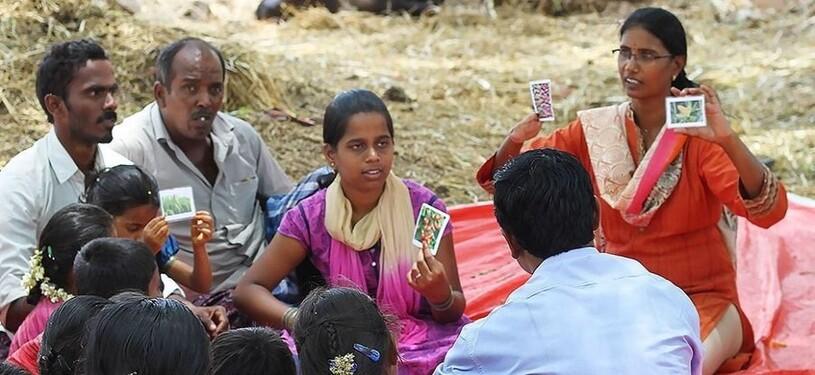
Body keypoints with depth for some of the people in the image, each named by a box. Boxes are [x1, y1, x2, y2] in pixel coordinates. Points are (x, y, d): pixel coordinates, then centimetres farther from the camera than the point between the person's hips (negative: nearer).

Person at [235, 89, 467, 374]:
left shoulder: (422, 207, -9)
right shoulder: (311, 218, -8)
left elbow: (455, 311, -5)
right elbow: (248, 291, -5)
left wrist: (440, 295, -30)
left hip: (424, 344, 0)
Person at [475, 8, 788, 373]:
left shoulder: (698, 133, -13)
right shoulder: (596, 130, -1)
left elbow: (769, 211, -26)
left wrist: (728, 139, -42)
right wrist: (515, 141, -22)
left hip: (701, 299, -3)